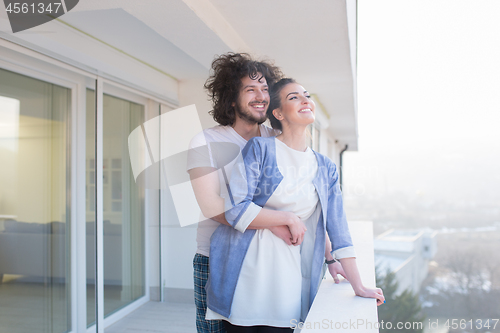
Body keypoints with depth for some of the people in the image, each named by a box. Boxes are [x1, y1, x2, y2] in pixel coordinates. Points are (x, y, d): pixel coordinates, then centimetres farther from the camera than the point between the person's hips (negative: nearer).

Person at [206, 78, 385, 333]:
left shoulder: (326, 169, 10)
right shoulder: (259, 148, -3)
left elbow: (338, 229, 8)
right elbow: (235, 207, -11)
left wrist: (358, 287, 6)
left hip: (288, 279, 3)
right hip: (247, 270, -3)